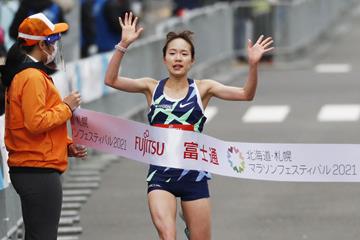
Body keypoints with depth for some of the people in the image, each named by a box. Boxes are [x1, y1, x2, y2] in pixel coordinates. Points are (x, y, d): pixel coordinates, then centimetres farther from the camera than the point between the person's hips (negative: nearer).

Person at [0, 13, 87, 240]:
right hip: (40, 171, -11)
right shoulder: (33, 77, -15)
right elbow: (36, 123, -24)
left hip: (26, 168, 11)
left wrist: (67, 145, 14)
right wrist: (66, 107, -11)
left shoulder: (21, 74, 17)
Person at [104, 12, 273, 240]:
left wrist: (253, 65, -23)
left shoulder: (202, 88, 3)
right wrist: (124, 45, -17)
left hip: (194, 174, 1)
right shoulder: (152, 88, 4)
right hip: (160, 174, -1)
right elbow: (111, 80, -6)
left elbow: (246, 94, -6)